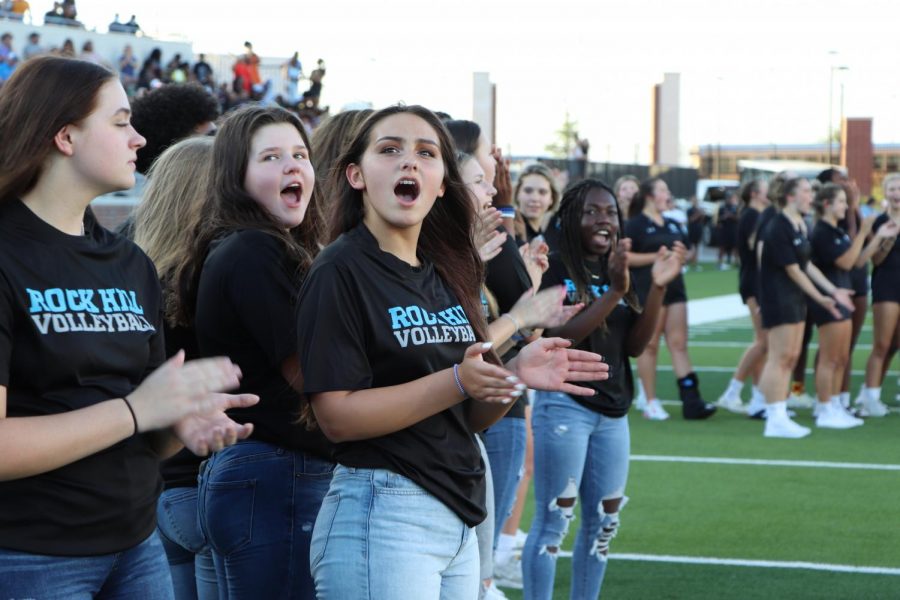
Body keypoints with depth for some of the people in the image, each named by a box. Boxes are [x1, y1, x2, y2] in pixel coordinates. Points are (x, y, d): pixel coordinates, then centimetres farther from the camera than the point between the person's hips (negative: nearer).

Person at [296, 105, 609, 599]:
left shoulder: (446, 276, 13)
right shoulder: (340, 272, -9)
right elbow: (337, 417, -17)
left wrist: (518, 374, -4)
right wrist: (456, 382, -24)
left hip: (457, 518, 8)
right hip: (380, 516, -7)